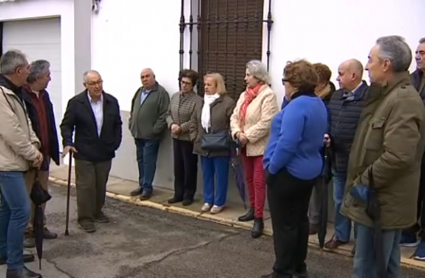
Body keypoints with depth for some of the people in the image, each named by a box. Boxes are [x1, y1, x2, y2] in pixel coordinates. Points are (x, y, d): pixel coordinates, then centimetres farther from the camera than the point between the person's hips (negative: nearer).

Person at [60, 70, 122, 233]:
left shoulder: (112, 102, 2)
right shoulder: (76, 102, -8)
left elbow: (117, 125, 11)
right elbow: (66, 125, -5)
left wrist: (116, 143, 3)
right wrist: (68, 143, -18)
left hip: (105, 152, 4)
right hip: (84, 153, -3)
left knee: (101, 185, 12)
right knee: (85, 186, 0)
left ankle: (97, 212, 28)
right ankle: (85, 218, 9)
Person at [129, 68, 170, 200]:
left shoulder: (161, 92, -9)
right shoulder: (139, 91, 15)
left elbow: (164, 114, -15)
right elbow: (132, 110, 21)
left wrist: (155, 130, -18)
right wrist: (131, 124, 10)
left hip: (151, 135, -7)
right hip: (138, 134, 7)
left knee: (148, 161, -4)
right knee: (140, 160, 13)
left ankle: (147, 187, 4)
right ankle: (142, 185, 23)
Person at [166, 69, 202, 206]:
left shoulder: (197, 100, -13)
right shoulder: (174, 96, 8)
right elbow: (169, 114, 11)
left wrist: (181, 128, -19)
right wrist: (172, 124, -9)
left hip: (189, 138, -6)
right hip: (176, 137, 6)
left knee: (189, 168, 5)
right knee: (178, 167, 14)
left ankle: (188, 195, 17)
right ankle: (178, 194, 24)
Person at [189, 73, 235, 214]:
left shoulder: (228, 102, -11)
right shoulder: (202, 103, 11)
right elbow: (193, 122, 17)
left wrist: (227, 140, -18)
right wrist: (194, 137, 6)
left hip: (221, 148, -6)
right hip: (204, 146, 7)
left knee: (221, 176, 6)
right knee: (207, 175, 15)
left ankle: (219, 202, 18)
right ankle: (208, 200, 27)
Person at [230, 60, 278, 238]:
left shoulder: (268, 95, -14)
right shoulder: (244, 95, 12)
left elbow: (266, 122, -22)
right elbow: (235, 116, 8)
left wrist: (248, 136, -20)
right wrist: (237, 132, -10)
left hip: (260, 146, -8)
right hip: (246, 146, 8)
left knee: (259, 182, -6)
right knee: (249, 179, 17)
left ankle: (259, 218, -1)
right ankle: (253, 209, 32)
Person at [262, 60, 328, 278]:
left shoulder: (297, 106, -23)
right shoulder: (319, 104, 8)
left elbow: (287, 143, -28)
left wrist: (272, 168, -19)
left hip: (288, 173, -10)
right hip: (308, 171, 10)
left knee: (284, 225, 0)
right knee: (300, 220, 18)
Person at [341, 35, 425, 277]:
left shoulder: (403, 100, -20)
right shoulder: (387, 95, 14)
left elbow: (398, 157, -29)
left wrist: (364, 182, -19)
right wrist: (361, 181, 17)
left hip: (381, 203, -10)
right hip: (378, 199, 10)